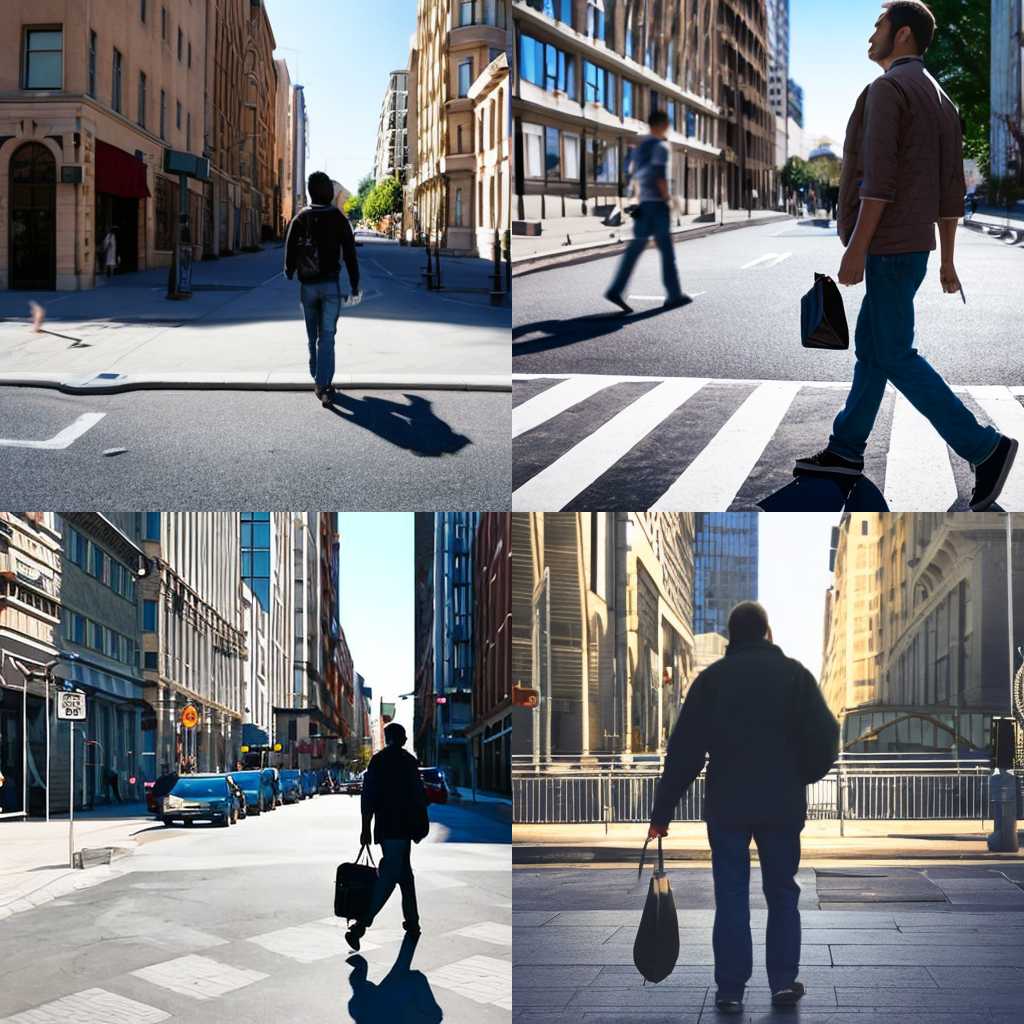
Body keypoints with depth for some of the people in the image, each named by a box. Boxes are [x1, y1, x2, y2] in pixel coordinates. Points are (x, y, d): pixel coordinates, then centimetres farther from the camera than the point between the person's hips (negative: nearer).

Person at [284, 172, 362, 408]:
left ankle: (320, 381, 24)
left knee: (313, 335, 16)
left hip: (307, 285, 2)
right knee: (326, 336, -5)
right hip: (330, 284, -2)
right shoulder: (339, 219, -2)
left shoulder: (300, 219, 1)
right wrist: (355, 285, 4)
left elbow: (290, 254, 1)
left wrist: (289, 281, 12)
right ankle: (324, 384, -18)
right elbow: (349, 254, -2)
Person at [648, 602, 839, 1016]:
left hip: (727, 806, 0)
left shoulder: (712, 678, 1)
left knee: (731, 897, 4)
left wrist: (662, 811, -1)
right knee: (782, 893, 13)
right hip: (783, 806, 0)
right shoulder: (793, 673, 1)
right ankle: (783, 981, 12)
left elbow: (684, 749, -3)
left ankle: (731, 989, 3)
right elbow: (825, 737, -5)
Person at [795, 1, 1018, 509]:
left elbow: (879, 177, -22)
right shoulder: (940, 99, 15)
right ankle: (846, 448, 22)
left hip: (887, 245, -10)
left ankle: (984, 447, -11)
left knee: (895, 357, -8)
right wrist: (947, 261, 18)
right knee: (871, 345, 15)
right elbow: (951, 189, 15)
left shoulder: (887, 89, -14)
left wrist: (856, 249, -21)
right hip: (915, 245, 10)